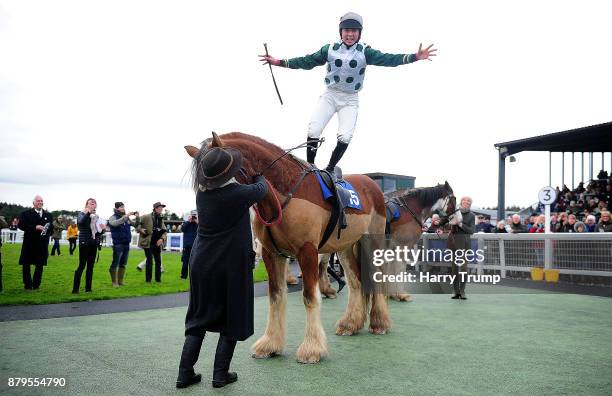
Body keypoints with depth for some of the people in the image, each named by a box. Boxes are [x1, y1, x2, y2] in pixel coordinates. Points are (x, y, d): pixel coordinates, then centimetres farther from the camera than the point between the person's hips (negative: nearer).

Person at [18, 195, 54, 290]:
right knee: (26, 265, 2)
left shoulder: (48, 215, 12)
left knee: (40, 265, 5)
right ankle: (28, 285, 13)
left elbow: (51, 228, 11)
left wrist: (47, 232, -11)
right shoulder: (26, 213, 3)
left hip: (42, 245, 2)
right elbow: (21, 225, -9)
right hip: (29, 244, -2)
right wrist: (35, 227, -18)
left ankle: (36, 285, 15)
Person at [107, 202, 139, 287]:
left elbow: (135, 224, 16)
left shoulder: (126, 218, 14)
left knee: (123, 264, 10)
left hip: (126, 244, 6)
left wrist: (137, 217, -5)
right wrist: (126, 216, -31)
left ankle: (120, 281, 17)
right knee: (115, 264, -2)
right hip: (118, 244, -6)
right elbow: (115, 223, -24)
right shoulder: (113, 217, -2)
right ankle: (114, 282, 5)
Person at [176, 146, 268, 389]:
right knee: (232, 320, 10)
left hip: (200, 264, 6)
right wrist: (258, 175, 25)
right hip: (231, 265, -5)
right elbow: (262, 188, 5)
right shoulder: (239, 194, -17)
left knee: (199, 318, 16)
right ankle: (220, 375, 16)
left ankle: (185, 373, 17)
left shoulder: (201, 194, -1)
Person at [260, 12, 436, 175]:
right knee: (313, 131, -14)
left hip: (350, 101, -1)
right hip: (330, 95, 1)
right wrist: (279, 62, 2)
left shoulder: (365, 52, -3)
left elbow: (387, 59, -13)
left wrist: (415, 57, -26)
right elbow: (308, 61, 5)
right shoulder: (330, 49, 0)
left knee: (345, 137, -15)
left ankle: (330, 169, 5)